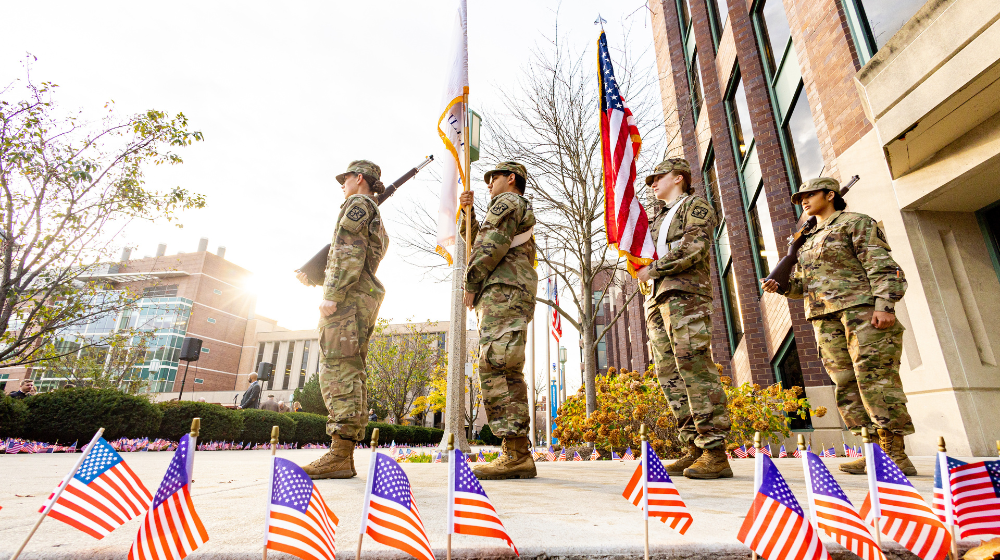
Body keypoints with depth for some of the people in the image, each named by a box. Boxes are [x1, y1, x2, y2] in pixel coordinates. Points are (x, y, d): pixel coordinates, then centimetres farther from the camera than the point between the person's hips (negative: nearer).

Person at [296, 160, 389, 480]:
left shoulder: (358, 203, 2)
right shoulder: (378, 221, 30)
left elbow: (350, 252, -14)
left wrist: (331, 294, -21)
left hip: (348, 296, -10)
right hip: (367, 296, 10)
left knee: (339, 368, -15)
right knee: (350, 372, 4)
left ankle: (340, 456, -18)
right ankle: (344, 456, 5)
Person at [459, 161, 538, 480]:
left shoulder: (507, 202, 4)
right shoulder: (523, 213, 35)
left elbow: (491, 246, -11)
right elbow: (477, 241, 35)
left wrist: (470, 285, -5)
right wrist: (469, 212, 24)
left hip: (504, 291, -10)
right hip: (515, 298, 10)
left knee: (494, 368, -18)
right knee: (508, 373, 4)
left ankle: (515, 453, -20)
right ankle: (519, 456, 4)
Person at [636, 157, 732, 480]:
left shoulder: (696, 205, 8)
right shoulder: (658, 217, 31)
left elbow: (693, 248, -9)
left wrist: (652, 270, -8)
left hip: (686, 293, -8)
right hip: (660, 299, 8)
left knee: (695, 366, -16)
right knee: (669, 374, 1)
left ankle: (715, 453, -13)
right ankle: (694, 449, 4)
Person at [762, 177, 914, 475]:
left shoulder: (856, 223, 6)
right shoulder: (807, 240, 26)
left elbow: (881, 265, -6)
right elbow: (801, 284, 26)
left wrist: (884, 304, -18)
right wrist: (779, 285, 5)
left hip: (861, 309, -7)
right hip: (825, 318, 7)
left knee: (875, 378, -11)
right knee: (847, 384, 3)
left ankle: (897, 455, -6)